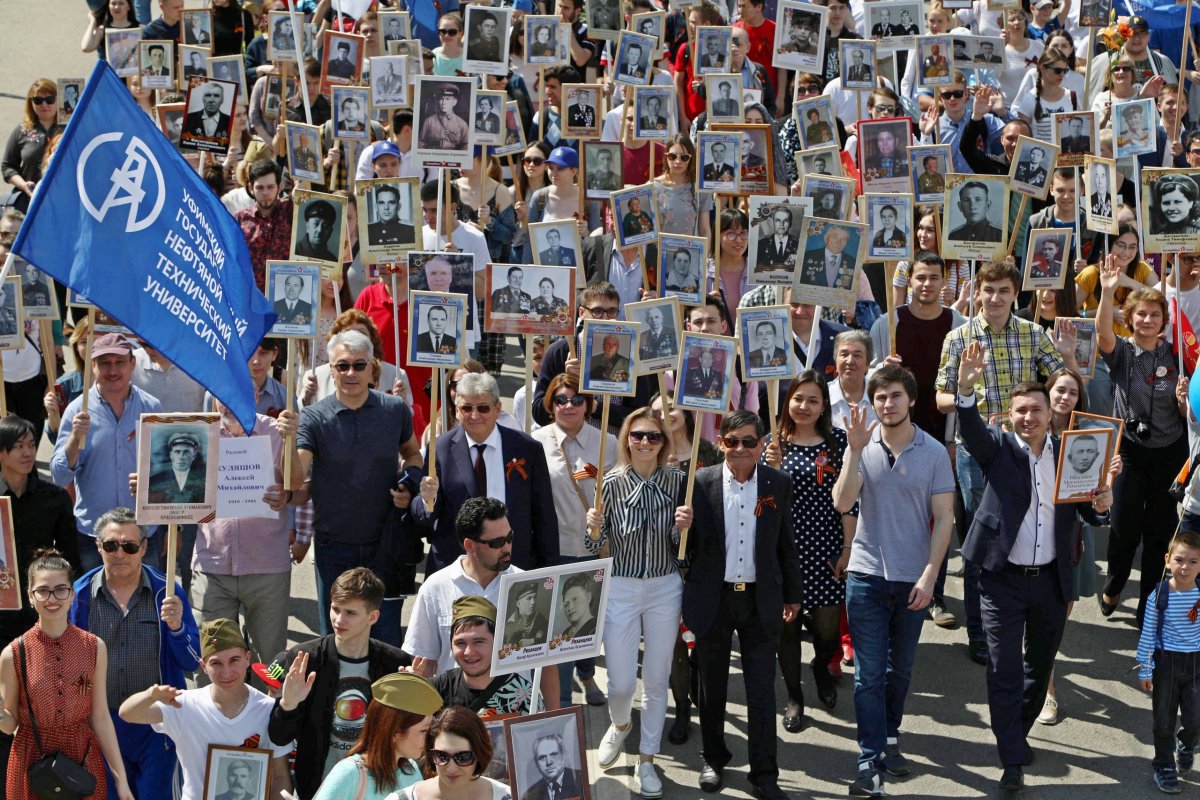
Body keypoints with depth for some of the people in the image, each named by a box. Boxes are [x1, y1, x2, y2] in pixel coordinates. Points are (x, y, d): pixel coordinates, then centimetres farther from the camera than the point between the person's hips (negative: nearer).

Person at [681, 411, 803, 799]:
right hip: (713, 599, 0)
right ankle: (714, 759, 32)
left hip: (761, 600, 0)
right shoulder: (701, 482, -6)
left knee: (762, 690, 2)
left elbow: (785, 542, 7)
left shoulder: (778, 484, -1)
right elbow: (688, 541, -3)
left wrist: (793, 593, 12)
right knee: (712, 687, 14)